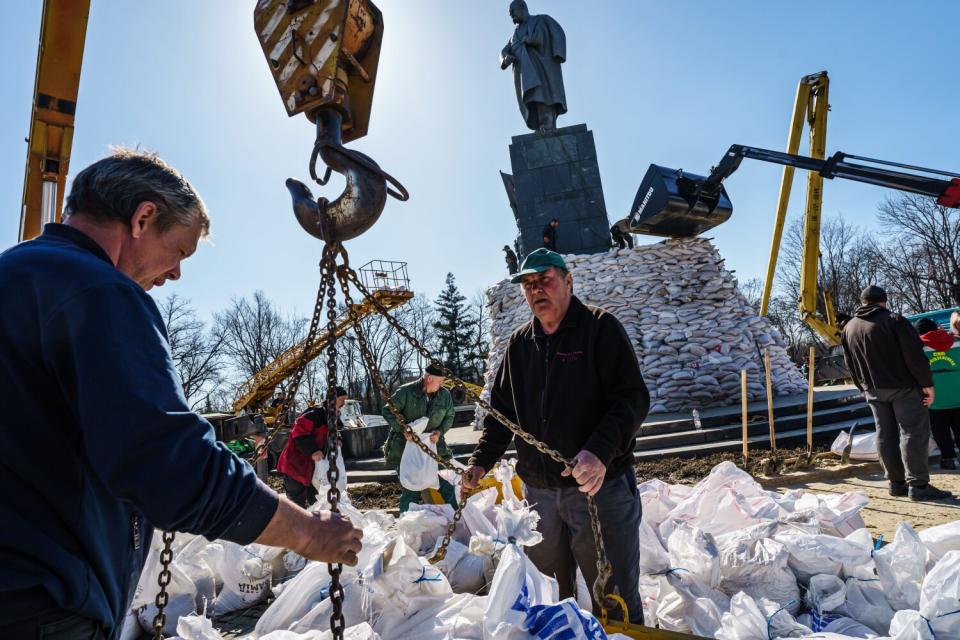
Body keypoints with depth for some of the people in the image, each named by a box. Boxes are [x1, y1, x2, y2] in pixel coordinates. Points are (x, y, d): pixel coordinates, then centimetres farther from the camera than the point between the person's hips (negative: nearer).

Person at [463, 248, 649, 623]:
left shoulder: (600, 328, -5)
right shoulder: (519, 343, 12)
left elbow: (632, 398, -13)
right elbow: (502, 409, 18)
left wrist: (601, 451, -28)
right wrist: (481, 461, 6)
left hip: (600, 485, -5)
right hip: (538, 490, 5)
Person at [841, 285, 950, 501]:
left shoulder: (848, 328, 9)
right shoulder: (894, 320, -9)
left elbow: (851, 366, 13)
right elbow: (915, 355, -15)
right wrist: (926, 383, -11)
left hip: (873, 390, 6)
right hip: (903, 386, -5)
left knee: (885, 435, 9)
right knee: (914, 432, -3)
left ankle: (896, 482, 12)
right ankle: (918, 484, -6)